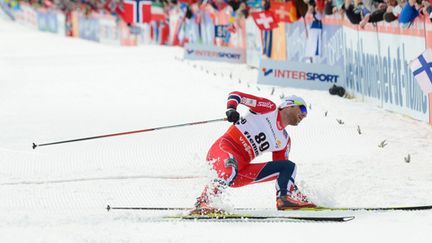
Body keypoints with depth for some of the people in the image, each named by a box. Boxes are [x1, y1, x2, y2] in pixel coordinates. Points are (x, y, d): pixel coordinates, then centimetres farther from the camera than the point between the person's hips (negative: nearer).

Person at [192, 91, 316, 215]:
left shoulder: (285, 141, 22)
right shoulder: (269, 108, 6)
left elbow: (280, 170, 25)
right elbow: (235, 95, 3)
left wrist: (296, 193, 15)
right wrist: (231, 109, -20)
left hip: (241, 169, 7)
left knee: (289, 166, 4)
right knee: (231, 171, -42)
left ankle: (284, 199, -18)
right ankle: (201, 204, -39)